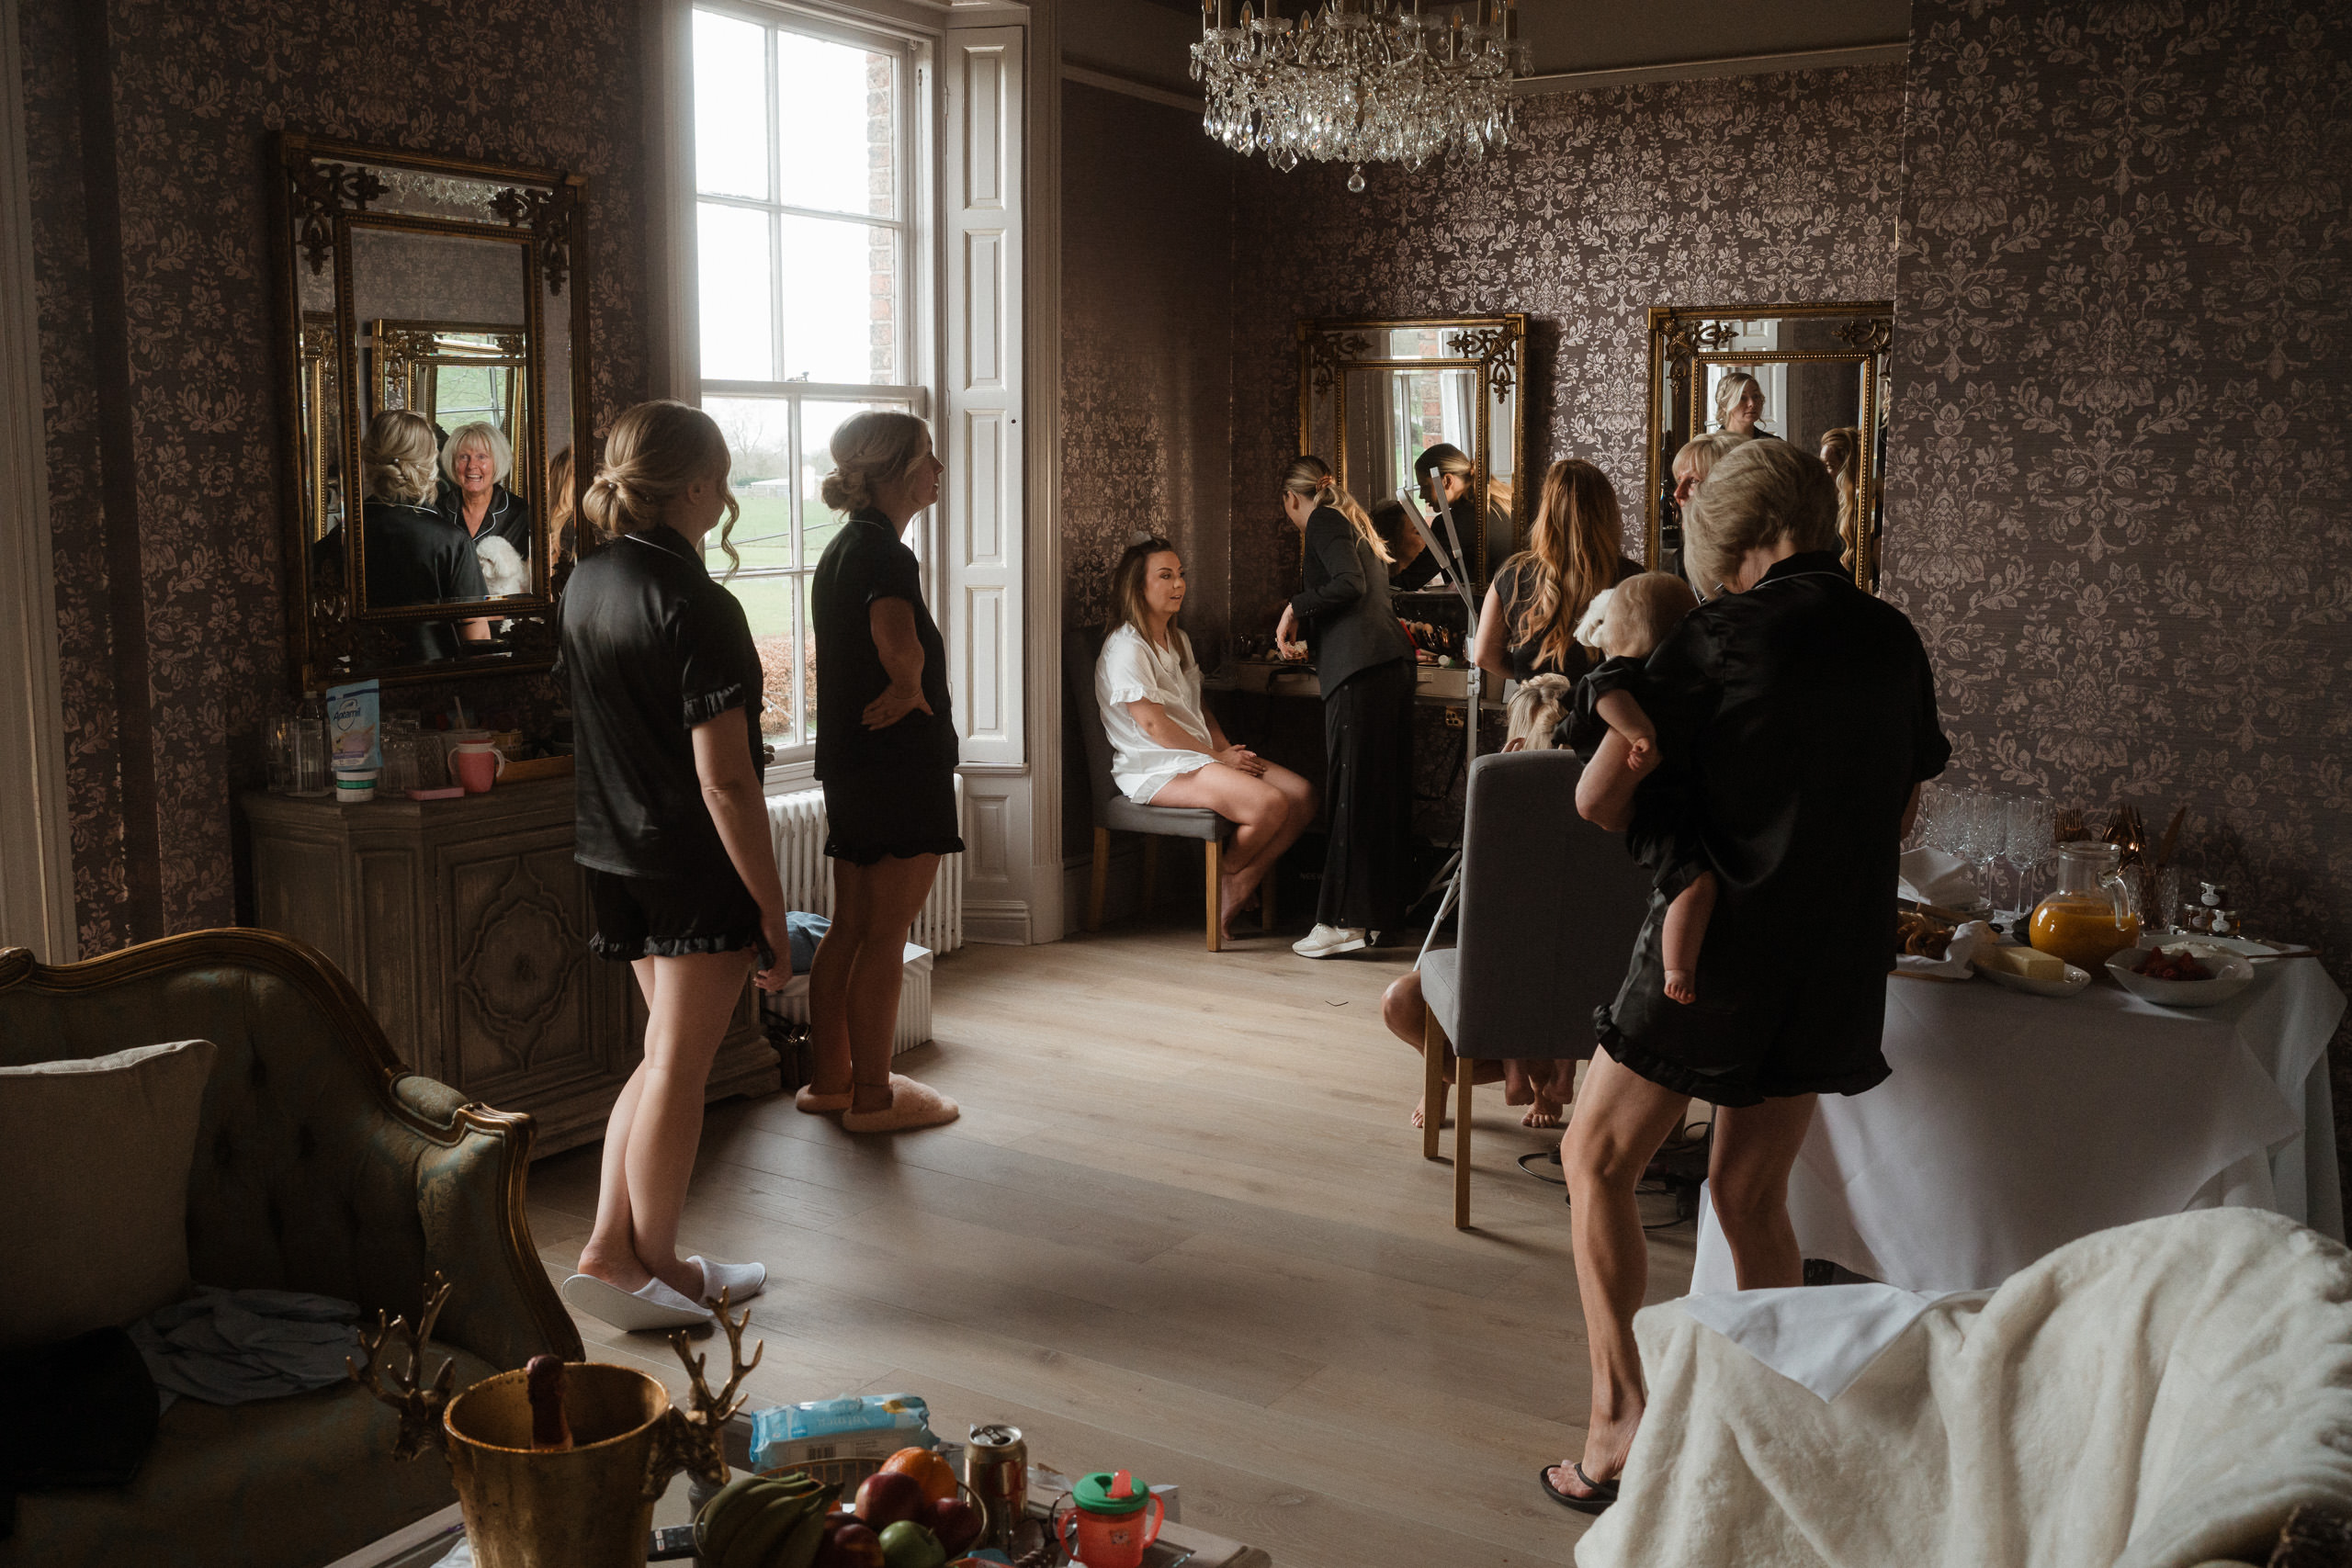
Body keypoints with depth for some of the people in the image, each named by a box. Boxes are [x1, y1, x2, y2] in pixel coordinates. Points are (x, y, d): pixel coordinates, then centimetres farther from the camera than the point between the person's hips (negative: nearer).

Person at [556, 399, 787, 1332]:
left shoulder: (585, 586, 5)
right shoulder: (697, 608, -20)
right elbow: (724, 782, -22)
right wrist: (772, 910, -17)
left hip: (615, 859, 8)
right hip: (699, 870, -8)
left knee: (666, 1054, 19)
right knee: (679, 1065, 5)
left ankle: (609, 1247, 18)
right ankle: (649, 1267, 17)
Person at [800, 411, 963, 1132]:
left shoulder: (841, 549, 14)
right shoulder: (884, 553, -16)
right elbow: (901, 646, -33)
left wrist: (901, 690, -4)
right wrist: (911, 690, -14)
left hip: (848, 764, 9)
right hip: (902, 764, -9)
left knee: (848, 929, 15)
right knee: (886, 937, -1)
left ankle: (830, 1079, 25)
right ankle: (872, 1095, 8)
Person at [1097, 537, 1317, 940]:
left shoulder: (1178, 639, 20)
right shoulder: (1125, 648, -10)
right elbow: (1153, 726, -15)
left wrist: (1229, 750, 3)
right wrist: (1217, 757, -11)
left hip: (1201, 755, 9)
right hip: (1155, 767, -9)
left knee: (1302, 794, -10)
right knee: (1269, 804, -27)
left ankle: (1239, 889, -4)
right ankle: (1227, 875, 1)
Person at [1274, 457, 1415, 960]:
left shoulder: (1324, 522, 0)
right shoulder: (1354, 523, 27)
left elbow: (1349, 584, -15)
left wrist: (1294, 608, -4)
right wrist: (1310, 640, 45)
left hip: (1360, 671, -9)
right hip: (1391, 661, 9)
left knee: (1352, 792, -9)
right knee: (1382, 791, 9)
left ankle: (1344, 921, -8)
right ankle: (1375, 913, 13)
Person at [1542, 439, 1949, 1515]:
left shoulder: (1720, 636, -12)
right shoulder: (1892, 640, 6)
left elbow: (1606, 806, -11)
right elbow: (1903, 811, 17)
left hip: (1719, 942, -6)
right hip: (1840, 956, 6)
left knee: (1598, 1159, 10)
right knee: (1749, 1195, 17)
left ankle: (1620, 1418, 5)